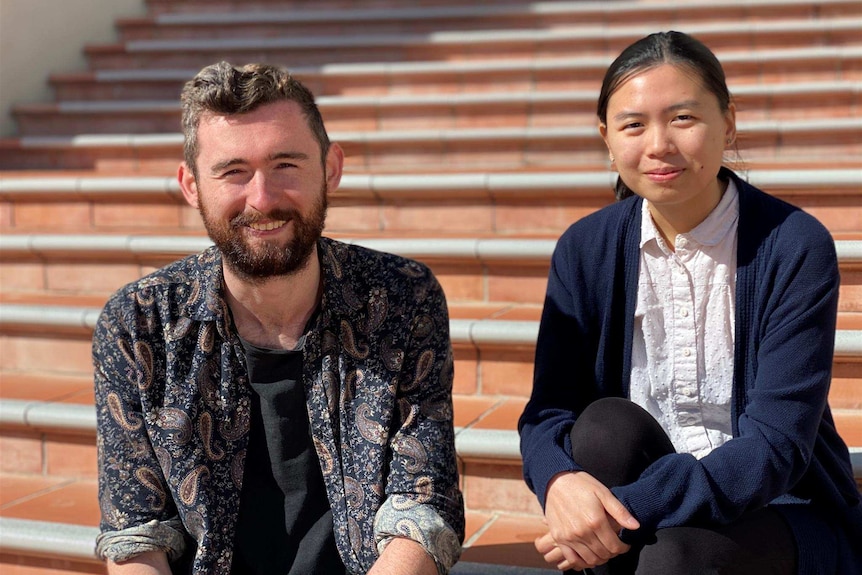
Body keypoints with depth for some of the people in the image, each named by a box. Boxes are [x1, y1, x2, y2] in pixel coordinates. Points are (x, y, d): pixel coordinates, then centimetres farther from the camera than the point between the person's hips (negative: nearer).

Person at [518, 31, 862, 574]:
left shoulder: (798, 247, -14)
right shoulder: (585, 249, -2)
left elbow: (775, 447, -20)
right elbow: (547, 412, -6)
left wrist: (628, 512, -30)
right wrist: (560, 482, -31)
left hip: (781, 511, -3)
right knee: (607, 423, -27)